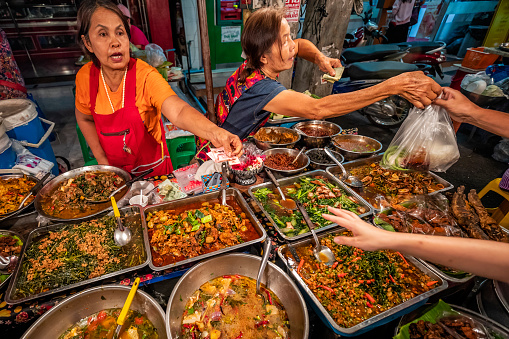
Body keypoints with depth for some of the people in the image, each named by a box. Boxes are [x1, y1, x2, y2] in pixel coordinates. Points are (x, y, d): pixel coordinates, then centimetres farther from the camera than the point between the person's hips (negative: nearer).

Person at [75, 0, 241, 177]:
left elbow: (179, 111, -43)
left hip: (152, 169, -3)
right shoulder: (85, 77, -14)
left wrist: (214, 132, -62)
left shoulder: (145, 76, -25)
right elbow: (84, 118, 4)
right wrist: (102, 159, -4)